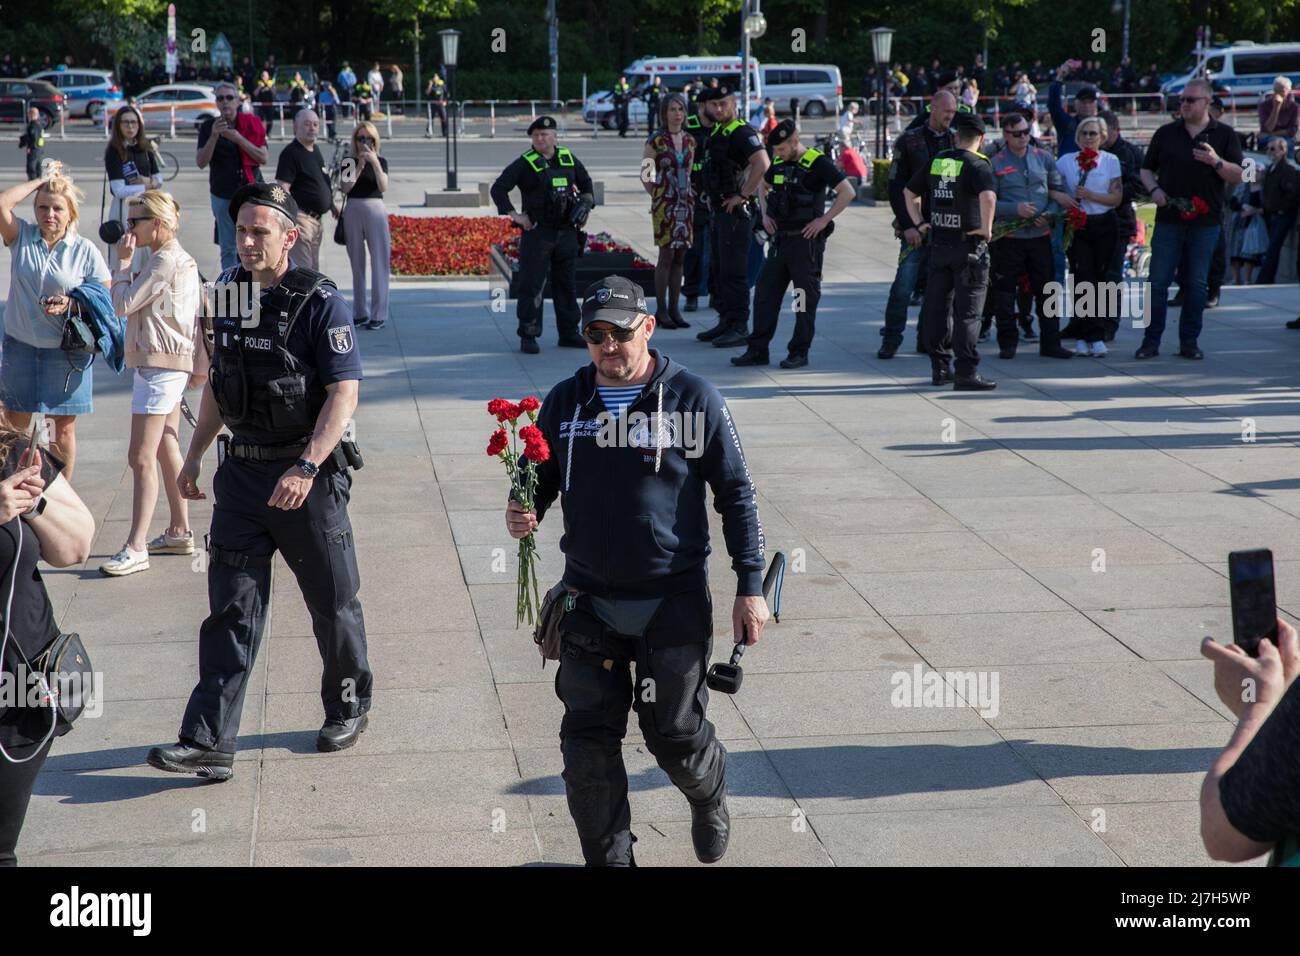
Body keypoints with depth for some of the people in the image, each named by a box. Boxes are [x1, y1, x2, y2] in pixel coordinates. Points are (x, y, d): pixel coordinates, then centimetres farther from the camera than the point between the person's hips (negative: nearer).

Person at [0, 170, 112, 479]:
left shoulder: (85, 250, -3)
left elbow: (107, 298, -2)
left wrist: (71, 303, -19)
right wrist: (41, 180, -9)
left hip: (66, 352, -1)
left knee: (64, 429, 7)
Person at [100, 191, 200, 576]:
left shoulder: (164, 261, -17)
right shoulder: (180, 259, 15)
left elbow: (123, 304, -15)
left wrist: (123, 262, -8)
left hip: (160, 365, -11)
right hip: (171, 364, 11)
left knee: (141, 458, -11)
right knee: (166, 451, 19)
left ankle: (135, 548, -12)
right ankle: (180, 531, 29)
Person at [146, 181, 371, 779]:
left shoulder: (320, 302, -13)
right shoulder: (228, 292, 6)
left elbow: (344, 393, -17)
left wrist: (306, 467, -26)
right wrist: (194, 454, 16)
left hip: (309, 476, -5)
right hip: (243, 472, 5)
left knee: (332, 601, 11)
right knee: (231, 607, 0)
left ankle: (348, 706, 33)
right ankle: (208, 741, -1)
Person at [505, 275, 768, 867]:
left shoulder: (693, 399, -5)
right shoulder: (564, 402, 5)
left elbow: (736, 493, -1)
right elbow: (541, 480, 16)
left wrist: (750, 587, -5)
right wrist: (524, 512, -9)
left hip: (674, 601, -3)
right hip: (589, 602, 3)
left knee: (676, 738, 6)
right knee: (588, 743, 2)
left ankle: (708, 797, 40)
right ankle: (609, 858, 19)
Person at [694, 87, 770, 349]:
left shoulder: (741, 132, -15)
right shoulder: (717, 132, 16)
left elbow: (763, 163, -30)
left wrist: (743, 195, -24)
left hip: (735, 210, -10)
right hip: (720, 209, 10)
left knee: (734, 271, -8)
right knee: (722, 269, 14)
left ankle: (739, 327, -5)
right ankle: (726, 322, 22)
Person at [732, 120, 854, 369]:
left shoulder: (818, 164, -12)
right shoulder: (778, 164, 9)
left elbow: (848, 192, -17)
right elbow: (763, 187, 30)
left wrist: (823, 220, -17)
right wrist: (765, 214, 15)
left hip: (806, 241, -7)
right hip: (780, 239, 7)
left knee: (806, 299, 1)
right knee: (764, 294, 6)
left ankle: (799, 352, 7)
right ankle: (758, 350, 11)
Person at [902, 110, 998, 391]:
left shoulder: (937, 161, 8)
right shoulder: (977, 165, -11)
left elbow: (909, 191, 18)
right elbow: (988, 196, -30)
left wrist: (918, 223, 19)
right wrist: (986, 228, -17)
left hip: (938, 243, 5)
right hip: (968, 244, -5)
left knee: (936, 307, 12)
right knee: (967, 311, -2)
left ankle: (939, 367, 17)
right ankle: (966, 373, -3)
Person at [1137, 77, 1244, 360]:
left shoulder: (1224, 134, 5)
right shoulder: (1166, 133, 9)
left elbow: (1238, 176, 0)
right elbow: (1147, 169, 14)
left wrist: (1216, 162, -18)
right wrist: (1154, 189, -6)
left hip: (1205, 222, -1)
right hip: (1168, 220, 1)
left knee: (1197, 284, 4)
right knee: (1158, 282, -2)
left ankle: (1189, 341, 12)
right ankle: (1151, 340, 4)